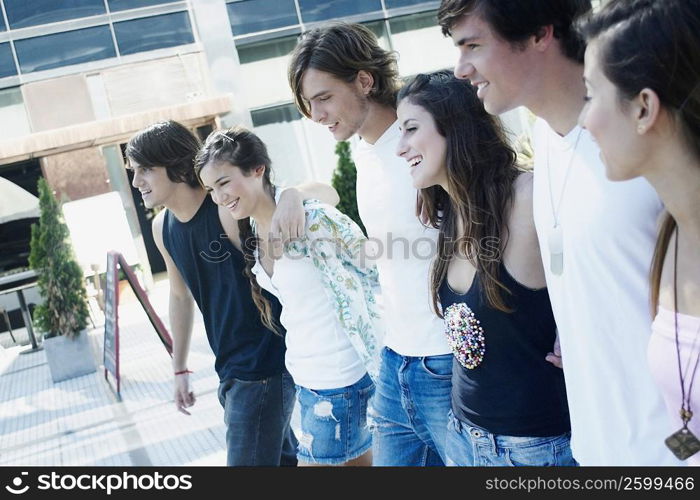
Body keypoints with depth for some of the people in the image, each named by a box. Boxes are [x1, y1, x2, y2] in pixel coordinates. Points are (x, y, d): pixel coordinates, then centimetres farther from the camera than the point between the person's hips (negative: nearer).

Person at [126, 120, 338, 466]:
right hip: (231, 371, 8)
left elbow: (328, 193, -17)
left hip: (265, 366, -8)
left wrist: (293, 194, -39)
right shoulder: (163, 228, 4)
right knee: (286, 457, 22)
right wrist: (180, 368, 19)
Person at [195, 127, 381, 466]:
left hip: (338, 380, -7)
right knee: (359, 460, 19)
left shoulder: (313, 221, -20)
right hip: (304, 376, 7)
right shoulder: (252, 232, 4)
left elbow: (370, 282, -13)